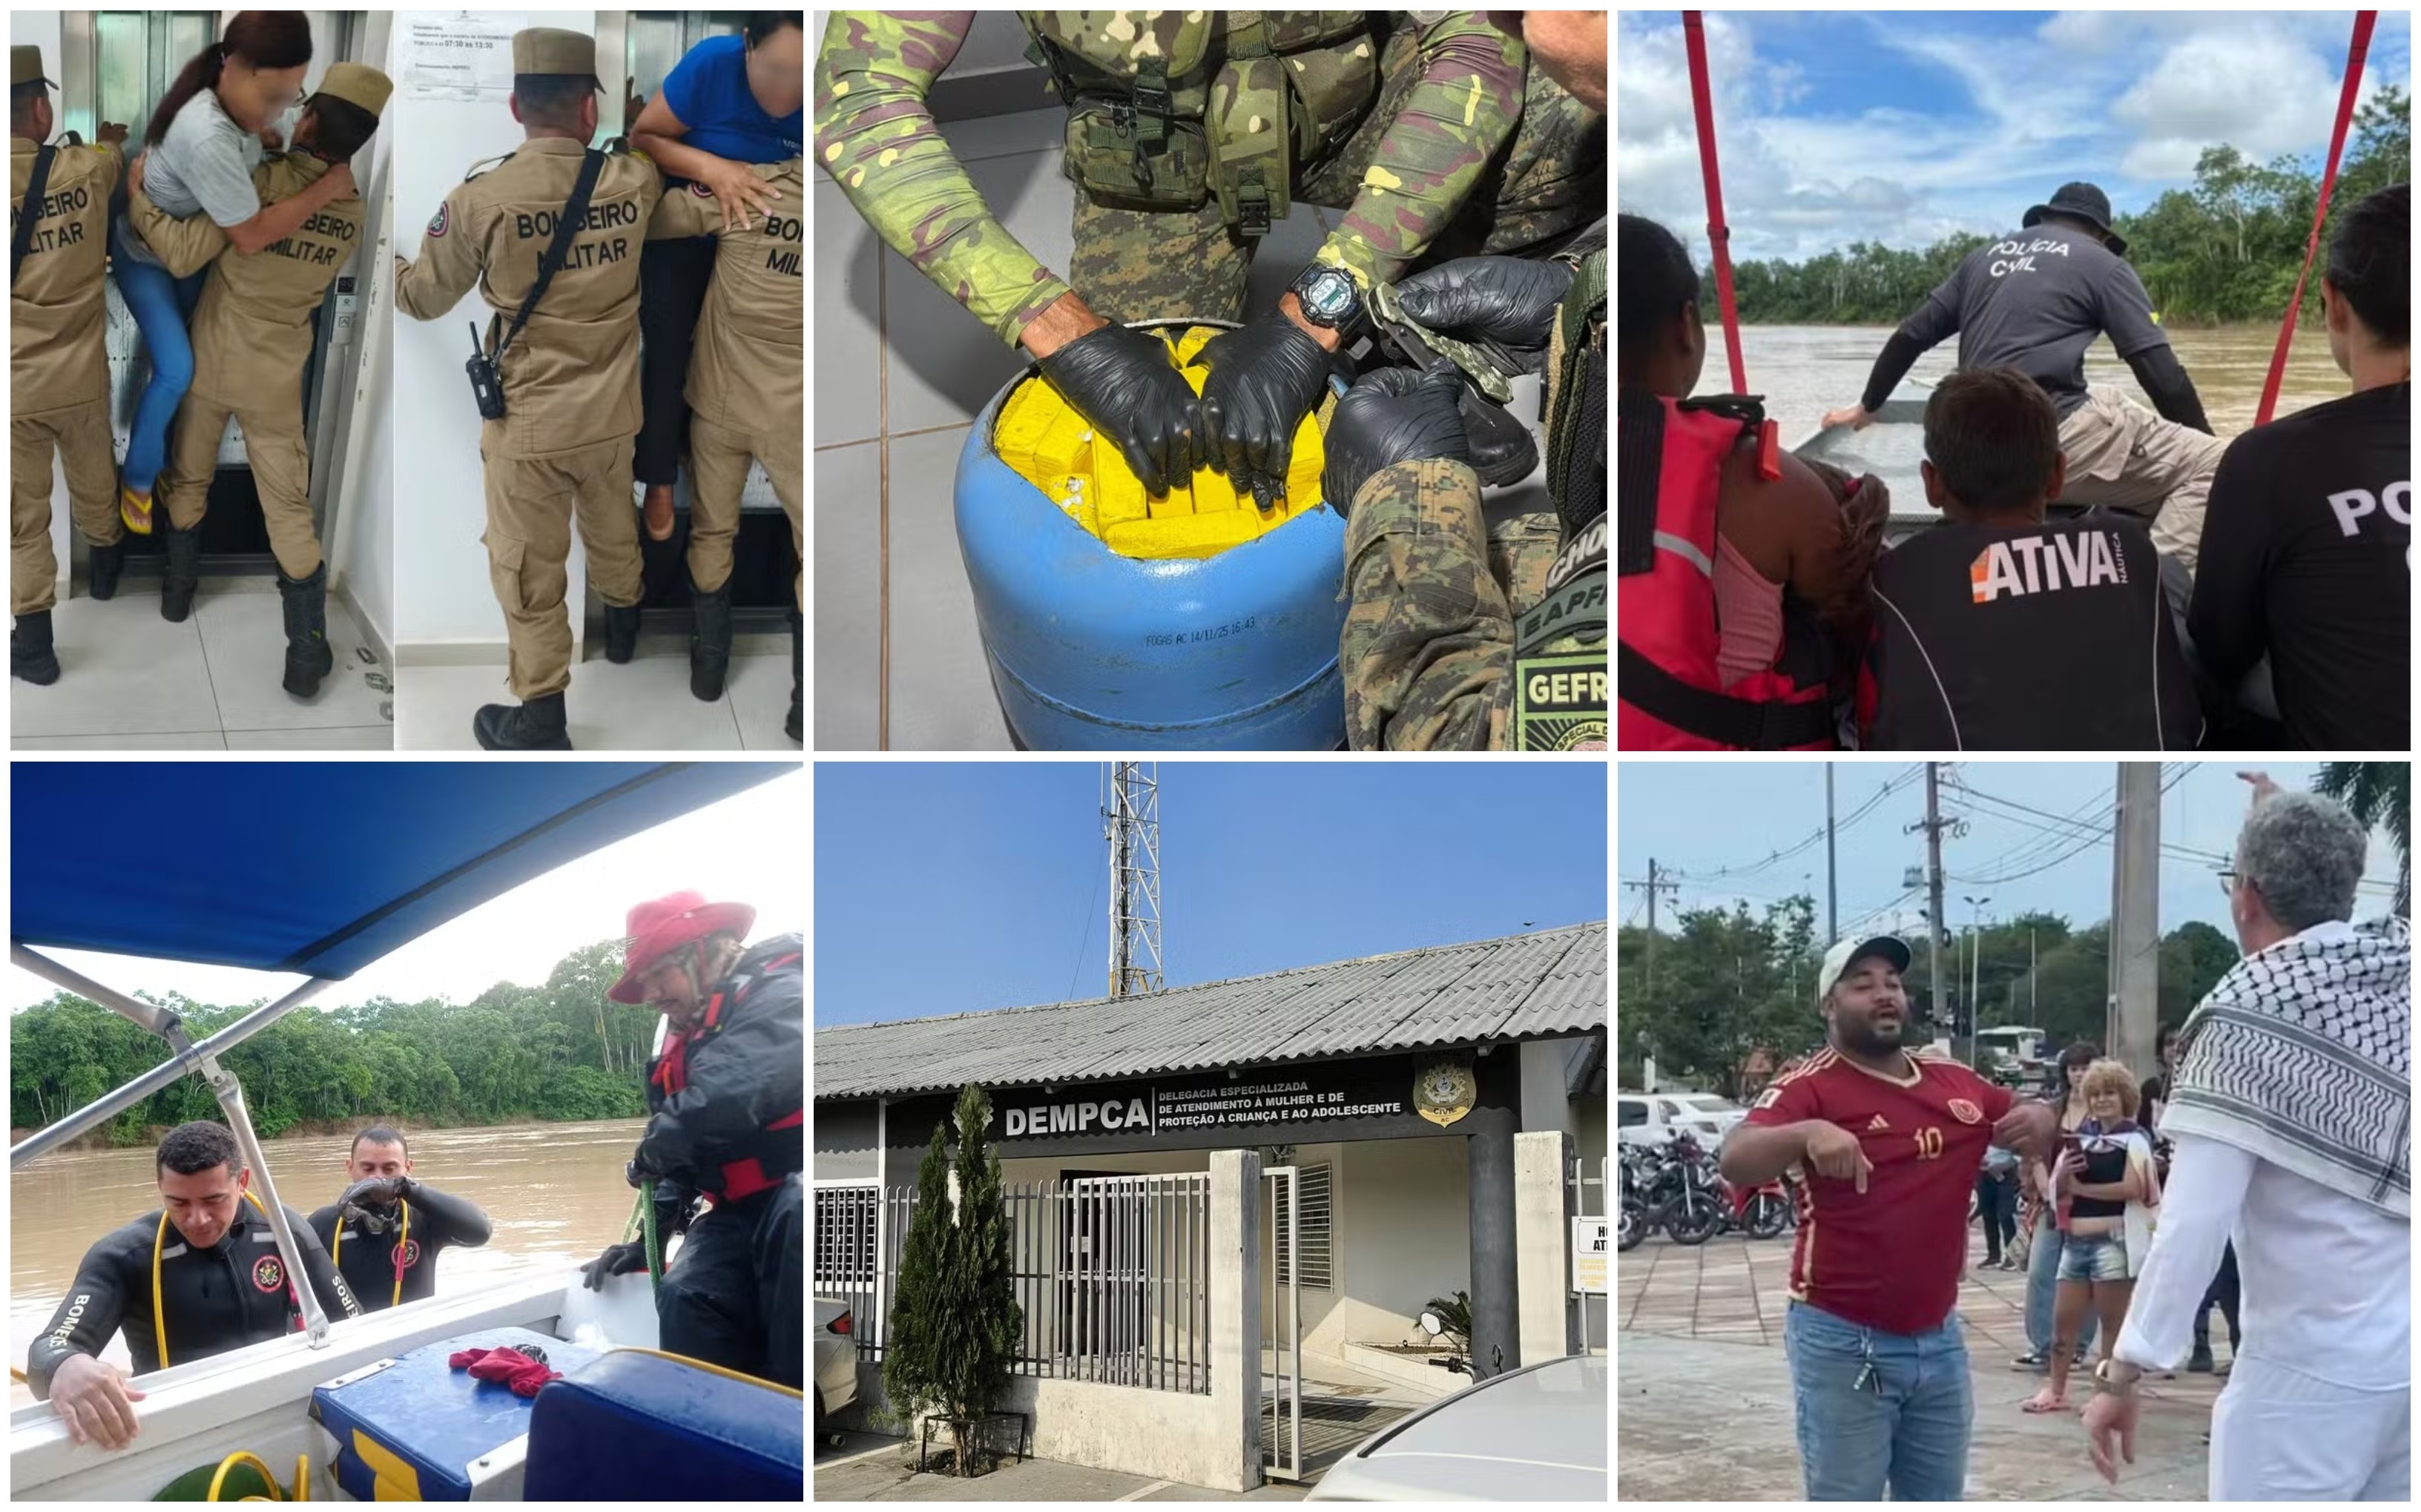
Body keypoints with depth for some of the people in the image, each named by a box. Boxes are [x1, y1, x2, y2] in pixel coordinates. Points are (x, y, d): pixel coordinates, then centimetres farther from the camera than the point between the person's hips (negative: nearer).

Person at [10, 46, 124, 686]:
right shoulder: (87, 170, -11)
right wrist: (110, 138, 39)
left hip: (15, 387, -2)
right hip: (82, 377, 2)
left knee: (22, 515, 9)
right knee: (94, 484, 27)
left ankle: (34, 644, 11)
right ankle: (105, 569, 53)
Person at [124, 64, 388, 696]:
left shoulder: (258, 184, -25)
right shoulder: (354, 213, -10)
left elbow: (182, 254, -26)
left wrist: (135, 198, -13)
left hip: (211, 360, -2)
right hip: (275, 377, 2)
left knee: (188, 476, 23)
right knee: (288, 505, 7)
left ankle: (178, 580, 42)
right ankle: (307, 655, 3)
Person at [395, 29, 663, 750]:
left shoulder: (478, 200, -19)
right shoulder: (634, 183, -11)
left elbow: (422, 299, -3)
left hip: (528, 422, -4)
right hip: (612, 413, 4)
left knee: (528, 568, 9)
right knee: (612, 529, 29)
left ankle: (542, 717, 16)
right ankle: (622, 625, 54)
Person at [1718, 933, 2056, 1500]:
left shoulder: (1957, 1083, 6)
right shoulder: (1811, 1087, -12)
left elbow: (2029, 1117, 21)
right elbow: (1736, 1161, -27)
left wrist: (2038, 1118, -5)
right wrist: (1806, 1134, -48)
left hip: (1940, 1338, 6)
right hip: (1843, 1343, -6)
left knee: (1939, 1498, 17)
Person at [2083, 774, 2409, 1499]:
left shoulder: (2249, 1014, -12)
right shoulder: (2401, 963, 4)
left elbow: (2193, 1223, -17)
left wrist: (2123, 1373, -14)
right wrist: (2285, 812, 44)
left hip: (2316, 1364, -6)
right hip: (2403, 1349, 6)